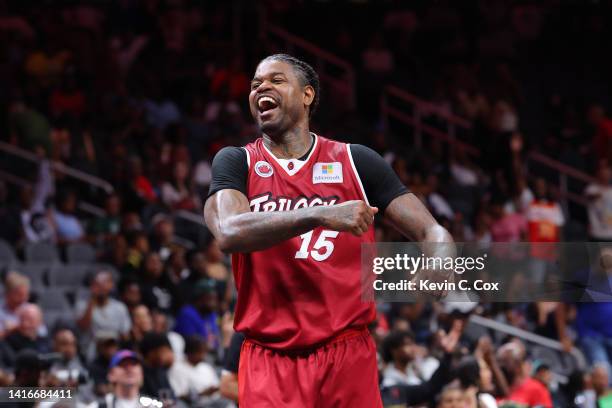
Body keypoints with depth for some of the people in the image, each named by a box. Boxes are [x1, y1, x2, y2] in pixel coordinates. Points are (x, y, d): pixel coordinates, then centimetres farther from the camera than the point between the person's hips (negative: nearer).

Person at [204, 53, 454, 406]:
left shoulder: (355, 161, 6)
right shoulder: (236, 163, 4)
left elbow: (430, 231, 3)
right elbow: (229, 233, -17)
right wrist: (321, 214, -28)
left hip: (348, 354, 1)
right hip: (269, 360, -1)